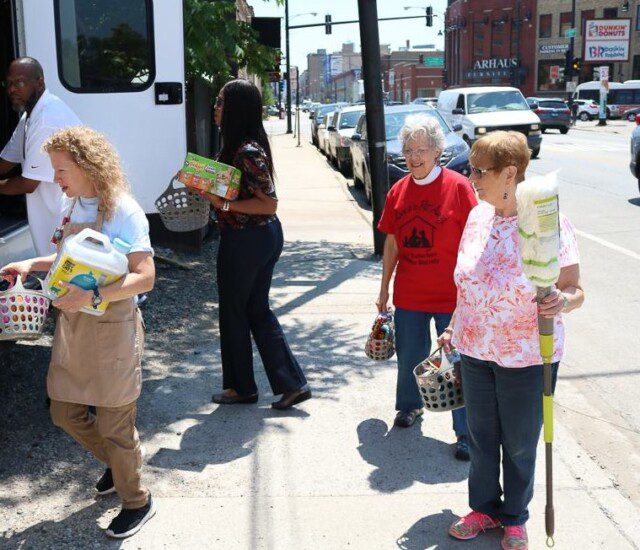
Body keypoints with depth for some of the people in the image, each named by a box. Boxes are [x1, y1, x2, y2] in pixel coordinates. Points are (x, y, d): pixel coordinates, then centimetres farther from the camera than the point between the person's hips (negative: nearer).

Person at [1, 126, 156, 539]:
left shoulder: (123, 211, -17)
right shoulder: (73, 206, 7)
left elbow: (145, 277, -22)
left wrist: (92, 296, -32)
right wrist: (33, 264, 6)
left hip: (112, 329, -8)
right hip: (72, 326, 8)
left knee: (114, 424, 4)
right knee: (65, 412, 16)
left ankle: (136, 501, 27)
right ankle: (117, 463, 43)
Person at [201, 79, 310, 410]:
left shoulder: (248, 152, -21)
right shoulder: (241, 145, 9)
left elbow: (269, 203, -23)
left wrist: (223, 204, -23)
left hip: (245, 240, -10)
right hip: (265, 235, 10)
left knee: (233, 312, 8)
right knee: (257, 311, 16)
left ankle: (241, 387, 24)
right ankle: (291, 384, 17)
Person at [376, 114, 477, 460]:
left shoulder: (458, 187, -9)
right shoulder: (398, 191, 5)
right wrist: (384, 288, 14)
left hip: (451, 295, -4)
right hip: (408, 294, 5)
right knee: (409, 355, 17)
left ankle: (466, 432, 11)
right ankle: (409, 405, 42)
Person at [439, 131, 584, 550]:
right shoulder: (478, 216, 0)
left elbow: (576, 291, -12)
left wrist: (562, 301, -34)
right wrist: (454, 328, 17)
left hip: (526, 357, -5)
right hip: (476, 350, 5)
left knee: (519, 443, 12)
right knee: (481, 436, 18)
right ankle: (485, 508, 39)